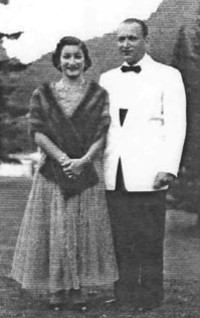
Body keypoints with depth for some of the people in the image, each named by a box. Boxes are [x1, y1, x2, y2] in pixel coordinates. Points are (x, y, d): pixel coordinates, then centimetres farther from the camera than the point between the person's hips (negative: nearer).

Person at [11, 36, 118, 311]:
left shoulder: (99, 94, 5)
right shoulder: (42, 94, 5)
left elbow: (102, 133, -2)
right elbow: (37, 132, -3)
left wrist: (84, 160, -17)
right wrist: (63, 159, -15)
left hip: (88, 170, 0)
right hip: (53, 171, 0)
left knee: (85, 228, 2)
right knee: (54, 228, 2)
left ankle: (78, 289, 12)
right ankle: (55, 289, 12)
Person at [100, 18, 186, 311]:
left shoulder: (168, 76, 4)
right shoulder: (107, 79, 17)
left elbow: (175, 125, -3)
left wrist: (169, 167, -13)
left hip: (147, 173, -4)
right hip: (113, 175, 4)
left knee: (149, 240, 0)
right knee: (120, 240, 6)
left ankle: (150, 297, 11)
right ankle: (123, 296, 16)